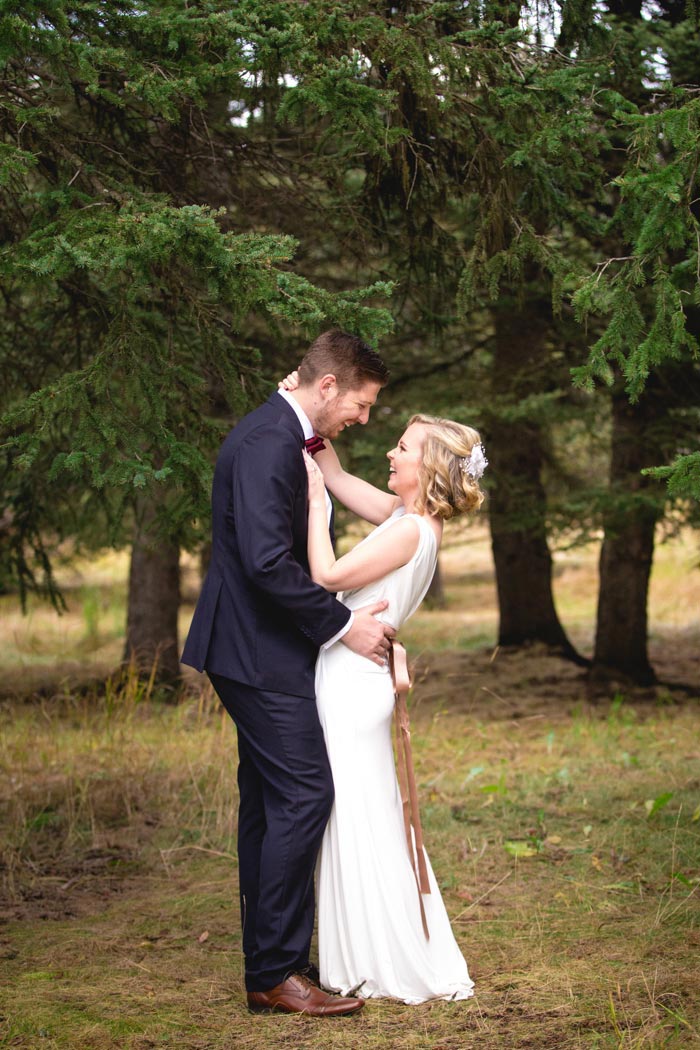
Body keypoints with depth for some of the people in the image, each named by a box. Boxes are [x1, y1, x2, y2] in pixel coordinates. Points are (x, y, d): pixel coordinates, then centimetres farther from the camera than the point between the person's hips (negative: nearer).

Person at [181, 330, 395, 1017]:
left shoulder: (283, 438, 15)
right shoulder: (267, 443, -19)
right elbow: (267, 561, -27)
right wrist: (343, 624, -18)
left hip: (254, 649, 11)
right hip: (259, 652, -11)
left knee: (268, 802, 13)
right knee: (303, 794, -11)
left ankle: (267, 960, 21)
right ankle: (276, 972, -4)